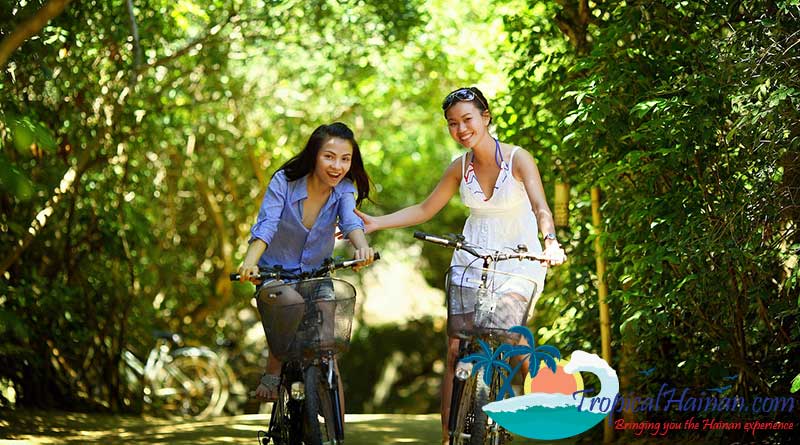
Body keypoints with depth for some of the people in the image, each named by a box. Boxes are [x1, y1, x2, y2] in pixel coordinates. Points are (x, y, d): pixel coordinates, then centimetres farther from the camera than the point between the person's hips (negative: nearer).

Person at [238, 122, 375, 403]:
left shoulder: (344, 188, -9)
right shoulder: (284, 182, -17)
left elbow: (350, 221, -28)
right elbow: (266, 226, -29)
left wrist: (361, 246, -52)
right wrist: (250, 262, -49)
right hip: (276, 274, -3)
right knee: (292, 303, -37)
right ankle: (273, 370, -13)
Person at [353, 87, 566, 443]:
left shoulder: (518, 159, -10)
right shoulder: (460, 167, 3)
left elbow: (540, 206, -22)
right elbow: (425, 210, 12)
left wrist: (550, 241, -42)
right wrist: (375, 223, 3)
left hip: (518, 258, -4)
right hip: (471, 258, 4)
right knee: (457, 350, -4)